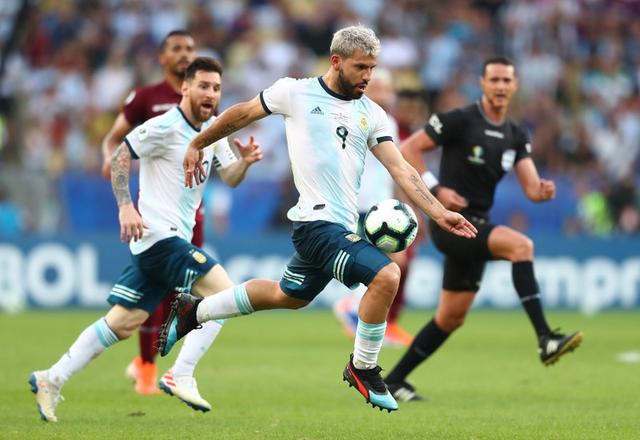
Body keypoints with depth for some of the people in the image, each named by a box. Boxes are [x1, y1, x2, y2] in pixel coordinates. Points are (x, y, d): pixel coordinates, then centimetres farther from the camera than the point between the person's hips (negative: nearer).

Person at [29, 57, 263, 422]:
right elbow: (120, 158, -11)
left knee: (122, 324, 7)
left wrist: (245, 161, -3)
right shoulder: (166, 127, -11)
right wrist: (126, 206, -21)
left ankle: (51, 380, 10)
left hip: (175, 238, 9)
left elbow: (230, 178, 19)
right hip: (159, 234, -9)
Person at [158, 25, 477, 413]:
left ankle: (193, 311, 41)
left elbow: (401, 169, 3)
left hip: (341, 227, 7)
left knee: (289, 295, 23)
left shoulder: (372, 114, 9)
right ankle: (363, 368, -3)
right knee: (386, 275, -22)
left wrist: (439, 213, -8)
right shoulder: (296, 93, -4)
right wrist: (197, 145, 18)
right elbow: (241, 114, 10)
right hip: (318, 220, -7)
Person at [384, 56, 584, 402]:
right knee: (521, 245, -29)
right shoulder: (460, 120, -10)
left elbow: (531, 187, 2)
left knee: (450, 319, 11)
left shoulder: (515, 136, 9)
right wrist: (435, 188, -17)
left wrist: (543, 191, -22)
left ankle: (394, 380, 22)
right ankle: (545, 340, -35)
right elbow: (409, 148, -8)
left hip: (476, 227, 8)